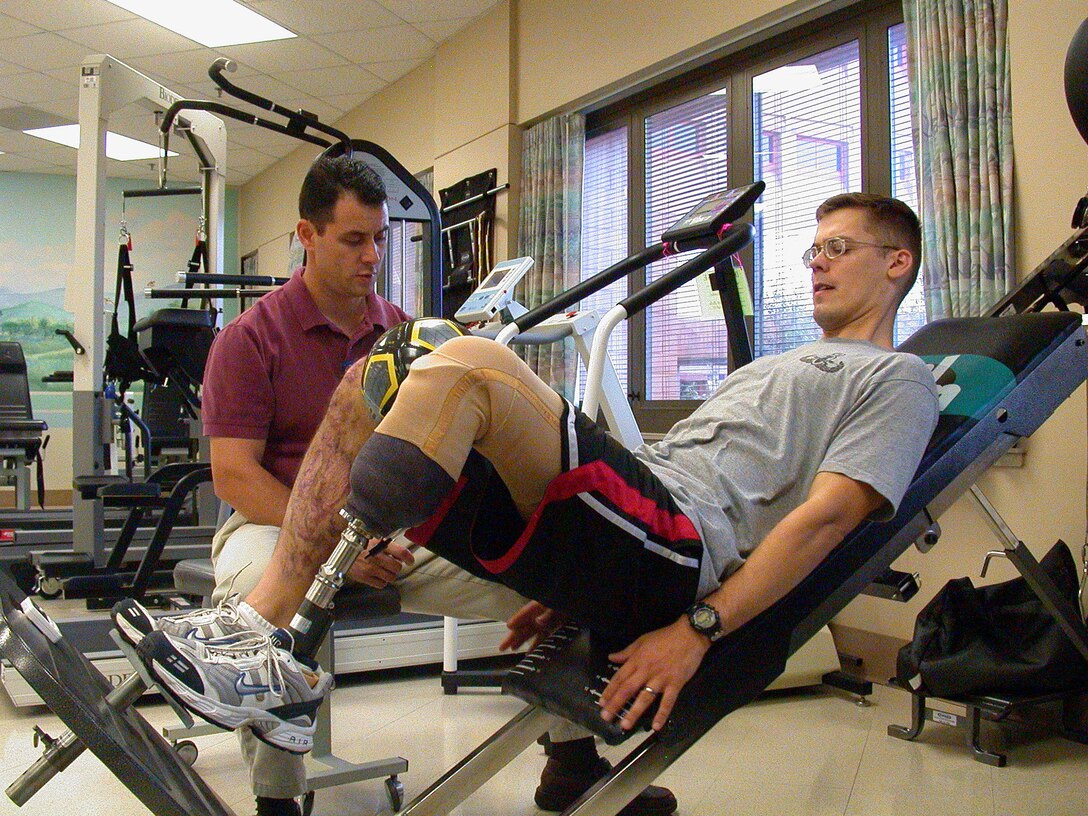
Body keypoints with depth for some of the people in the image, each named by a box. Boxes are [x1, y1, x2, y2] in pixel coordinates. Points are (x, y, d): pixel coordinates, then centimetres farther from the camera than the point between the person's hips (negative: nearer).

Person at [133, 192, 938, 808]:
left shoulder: (896, 378, 11)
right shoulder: (781, 367, 38)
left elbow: (827, 514, -5)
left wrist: (697, 629, -15)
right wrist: (575, 585, 22)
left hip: (674, 557, -9)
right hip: (616, 541, 9)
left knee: (468, 368, -30)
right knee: (372, 383, -3)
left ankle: (291, 653, -25)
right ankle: (259, 622, -12)